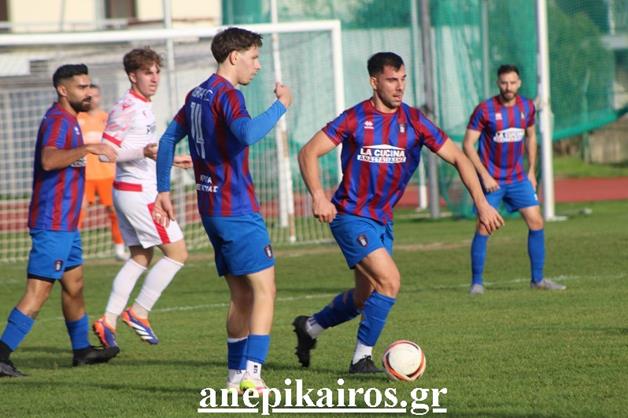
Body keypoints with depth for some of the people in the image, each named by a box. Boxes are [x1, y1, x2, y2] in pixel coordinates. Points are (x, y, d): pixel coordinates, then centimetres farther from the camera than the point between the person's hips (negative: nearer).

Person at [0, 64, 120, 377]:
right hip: (52, 224, -11)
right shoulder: (57, 120, -15)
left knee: (74, 285, 19)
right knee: (38, 291, -13)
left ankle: (82, 349, 31)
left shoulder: (68, 120, 17)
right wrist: (87, 148, -35)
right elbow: (48, 160, -34)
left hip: (65, 224, 11)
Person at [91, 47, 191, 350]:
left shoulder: (144, 107, 15)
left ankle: (108, 320, 12)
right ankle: (138, 312, -3)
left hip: (138, 191, 10)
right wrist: (145, 151, -32)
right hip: (137, 192, -10)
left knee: (140, 258, 13)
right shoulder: (127, 108, -15)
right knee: (177, 252, -7)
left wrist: (171, 160, 28)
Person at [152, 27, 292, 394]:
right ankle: (252, 374, -17)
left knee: (242, 295, 15)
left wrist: (163, 190, 25)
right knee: (265, 290, -9)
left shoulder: (197, 95, 14)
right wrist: (280, 105, -20)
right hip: (238, 210, -9)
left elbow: (168, 139, 21)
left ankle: (236, 376, 16)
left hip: (211, 209, 9)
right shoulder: (227, 95, -14)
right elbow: (247, 133, -32)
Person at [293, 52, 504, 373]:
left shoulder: (414, 121, -1)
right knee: (389, 280, -20)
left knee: (365, 298, 13)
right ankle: (362, 357, -7)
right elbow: (308, 153, -9)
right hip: (351, 216, -6)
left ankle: (310, 327, 38)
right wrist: (318, 197, -23)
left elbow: (457, 158, 0)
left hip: (383, 220, 6)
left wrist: (481, 203, -9)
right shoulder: (355, 119, -10)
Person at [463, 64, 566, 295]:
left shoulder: (527, 107, 2)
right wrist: (485, 175, -16)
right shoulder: (484, 110, -13)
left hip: (518, 178, 5)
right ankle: (477, 282, -1)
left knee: (536, 222, 0)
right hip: (491, 180, -5)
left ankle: (537, 279, 9)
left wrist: (532, 170, 11)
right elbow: (468, 144, -11)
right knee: (484, 228, -10)